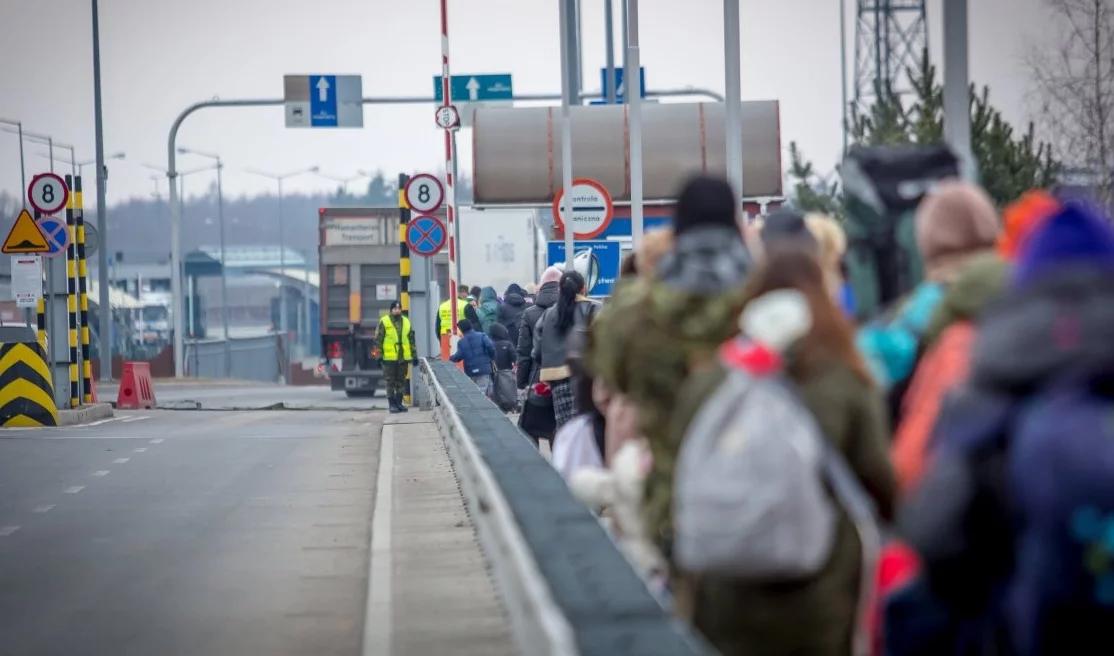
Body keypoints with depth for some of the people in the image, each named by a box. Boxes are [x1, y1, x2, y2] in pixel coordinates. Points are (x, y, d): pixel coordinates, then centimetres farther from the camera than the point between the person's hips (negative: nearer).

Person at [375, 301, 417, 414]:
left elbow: (411, 340, 16)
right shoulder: (384, 322, -2)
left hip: (403, 357, 4)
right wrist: (379, 355, -8)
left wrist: (414, 355, 12)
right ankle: (392, 404, 3)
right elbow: (378, 340, -2)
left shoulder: (406, 322, 12)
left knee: (401, 381, 9)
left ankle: (399, 402, 16)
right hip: (389, 358, -4)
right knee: (390, 382, -1)